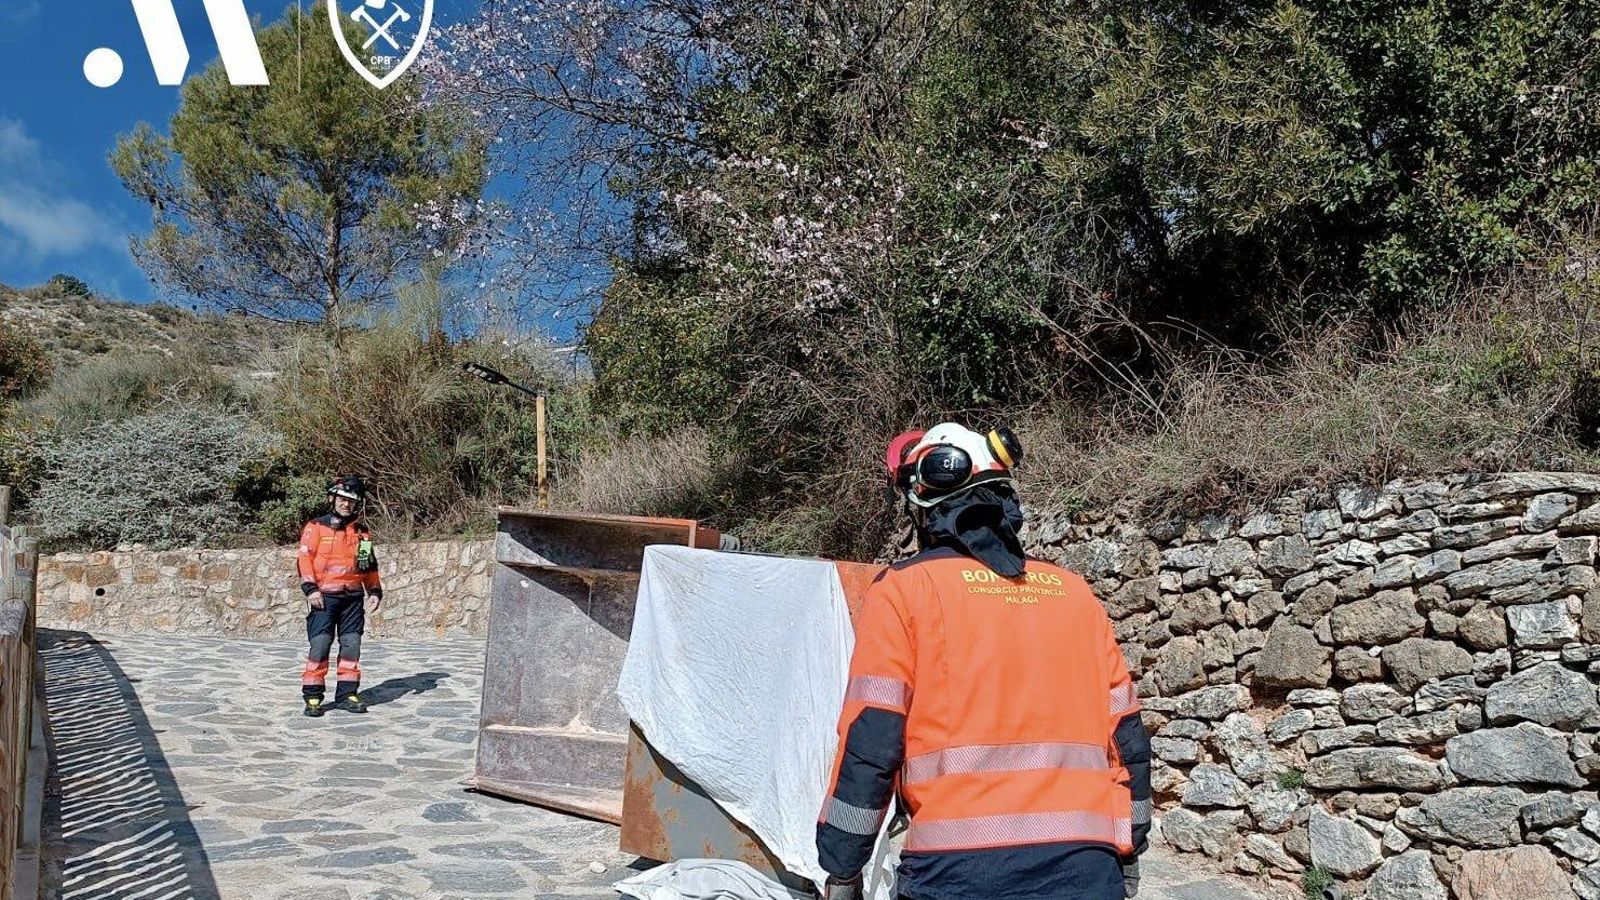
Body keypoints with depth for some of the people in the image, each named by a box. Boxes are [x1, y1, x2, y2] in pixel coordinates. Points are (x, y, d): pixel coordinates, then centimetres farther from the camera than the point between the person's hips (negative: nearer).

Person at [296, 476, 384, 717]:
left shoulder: (362, 532, 15)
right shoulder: (316, 527, 1)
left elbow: (370, 565, 20)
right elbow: (305, 558, -5)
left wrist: (375, 591, 11)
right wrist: (310, 588, -15)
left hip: (353, 597, 4)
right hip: (324, 597, -4)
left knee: (352, 646, 4)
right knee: (320, 645, -9)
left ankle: (347, 693, 12)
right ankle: (312, 697, -2)